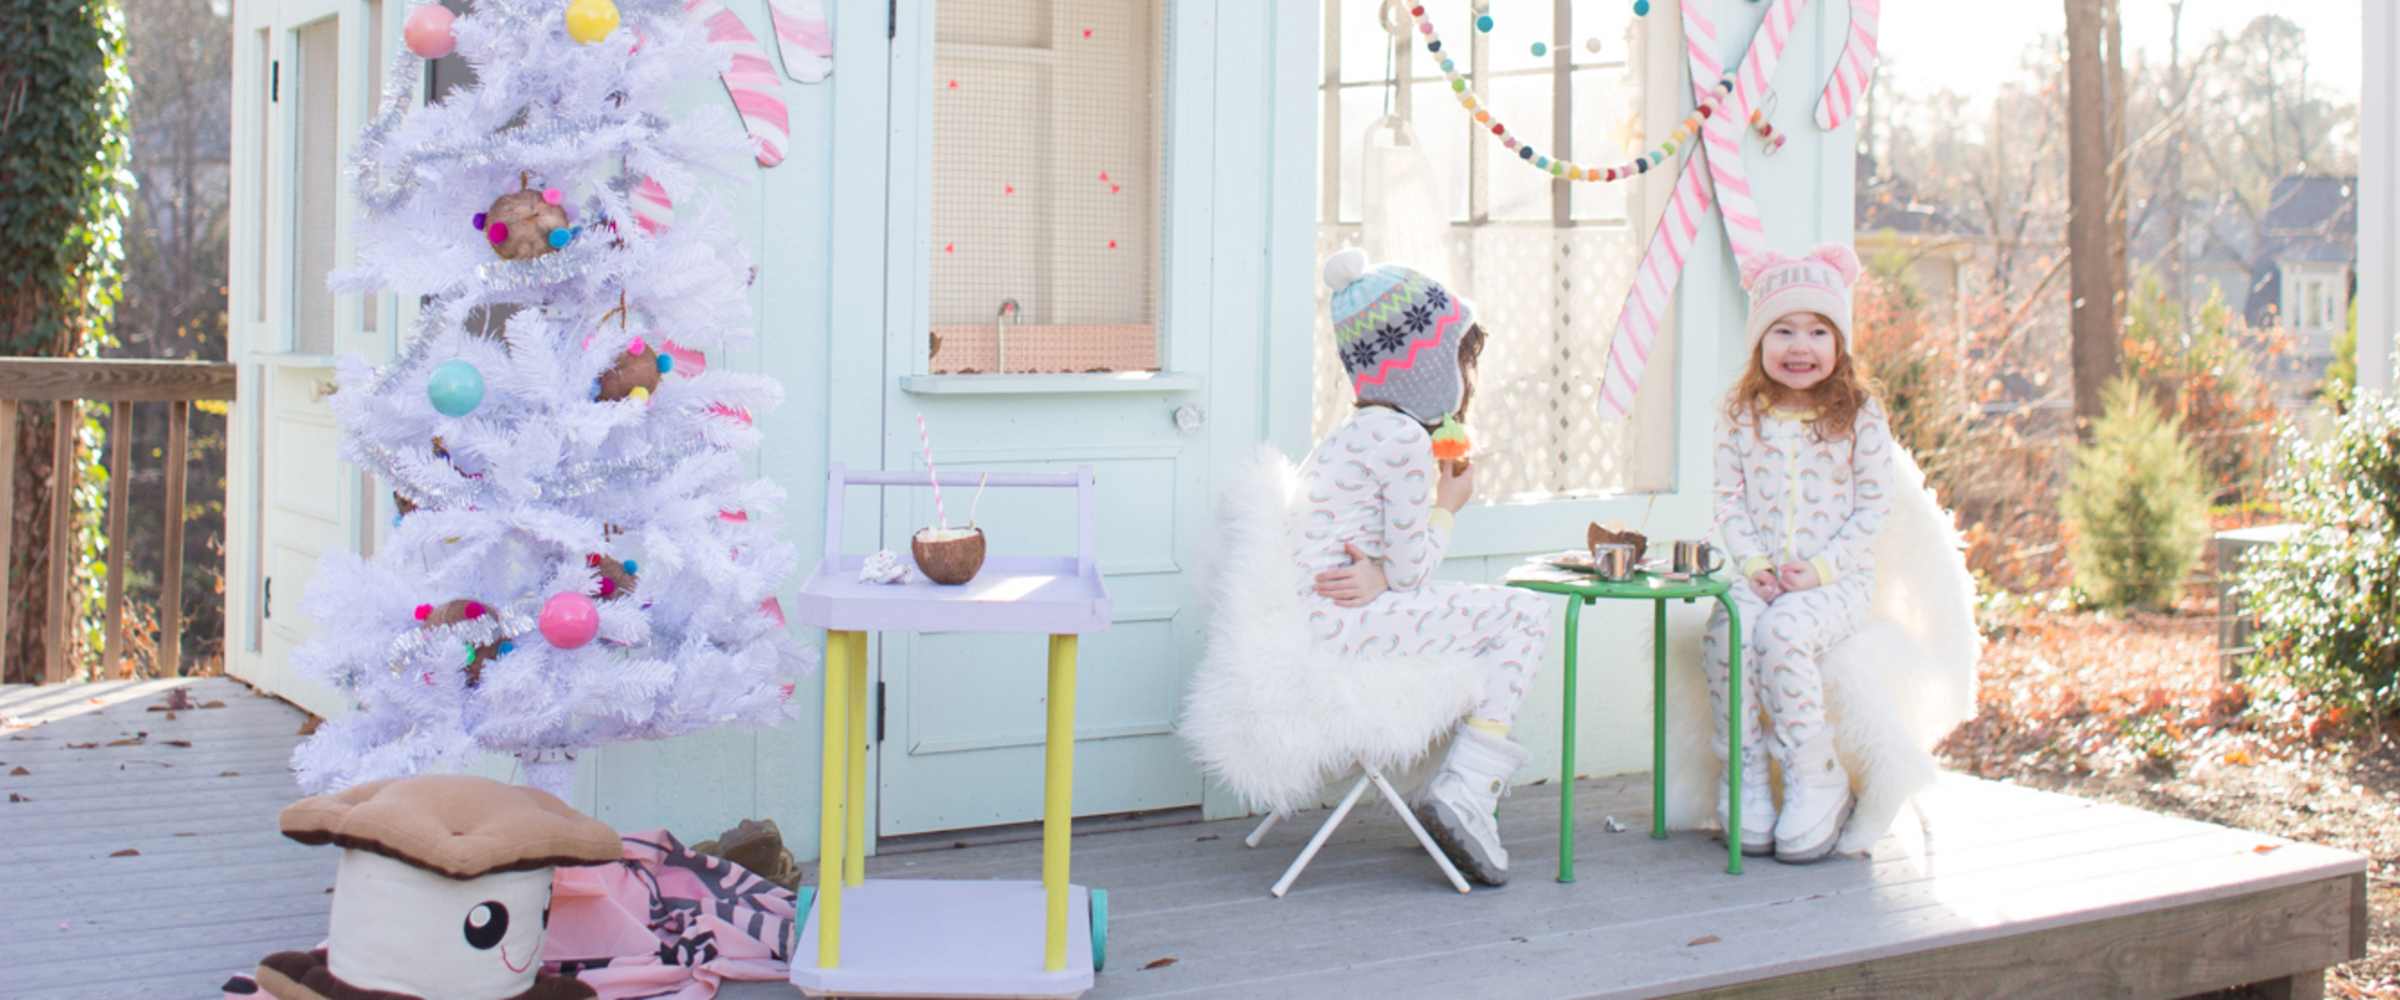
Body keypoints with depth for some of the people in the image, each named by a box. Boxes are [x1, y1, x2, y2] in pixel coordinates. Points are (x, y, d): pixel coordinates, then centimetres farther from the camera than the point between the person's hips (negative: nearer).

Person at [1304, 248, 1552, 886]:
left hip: (1295, 618, 10)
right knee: (1521, 617, -3)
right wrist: (1447, 507, 6)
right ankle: (1466, 786, -8)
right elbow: (1411, 572, -9)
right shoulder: (1405, 438, -10)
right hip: (1329, 626, -10)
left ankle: (1464, 785, 19)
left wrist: (1376, 575, -6)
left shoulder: (1362, 431, 21)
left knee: (1494, 611, 24)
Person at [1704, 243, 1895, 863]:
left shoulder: (1860, 417, 0)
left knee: (1783, 631, -33)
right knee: (1726, 634, -29)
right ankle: (1746, 781, -17)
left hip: (1837, 579, -3)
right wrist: (1752, 563, -8)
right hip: (1760, 576, 3)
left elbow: (1874, 507, -1)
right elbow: (1729, 499, 8)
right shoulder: (1741, 417, 8)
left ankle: (1817, 777, -17)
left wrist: (1820, 569, -12)